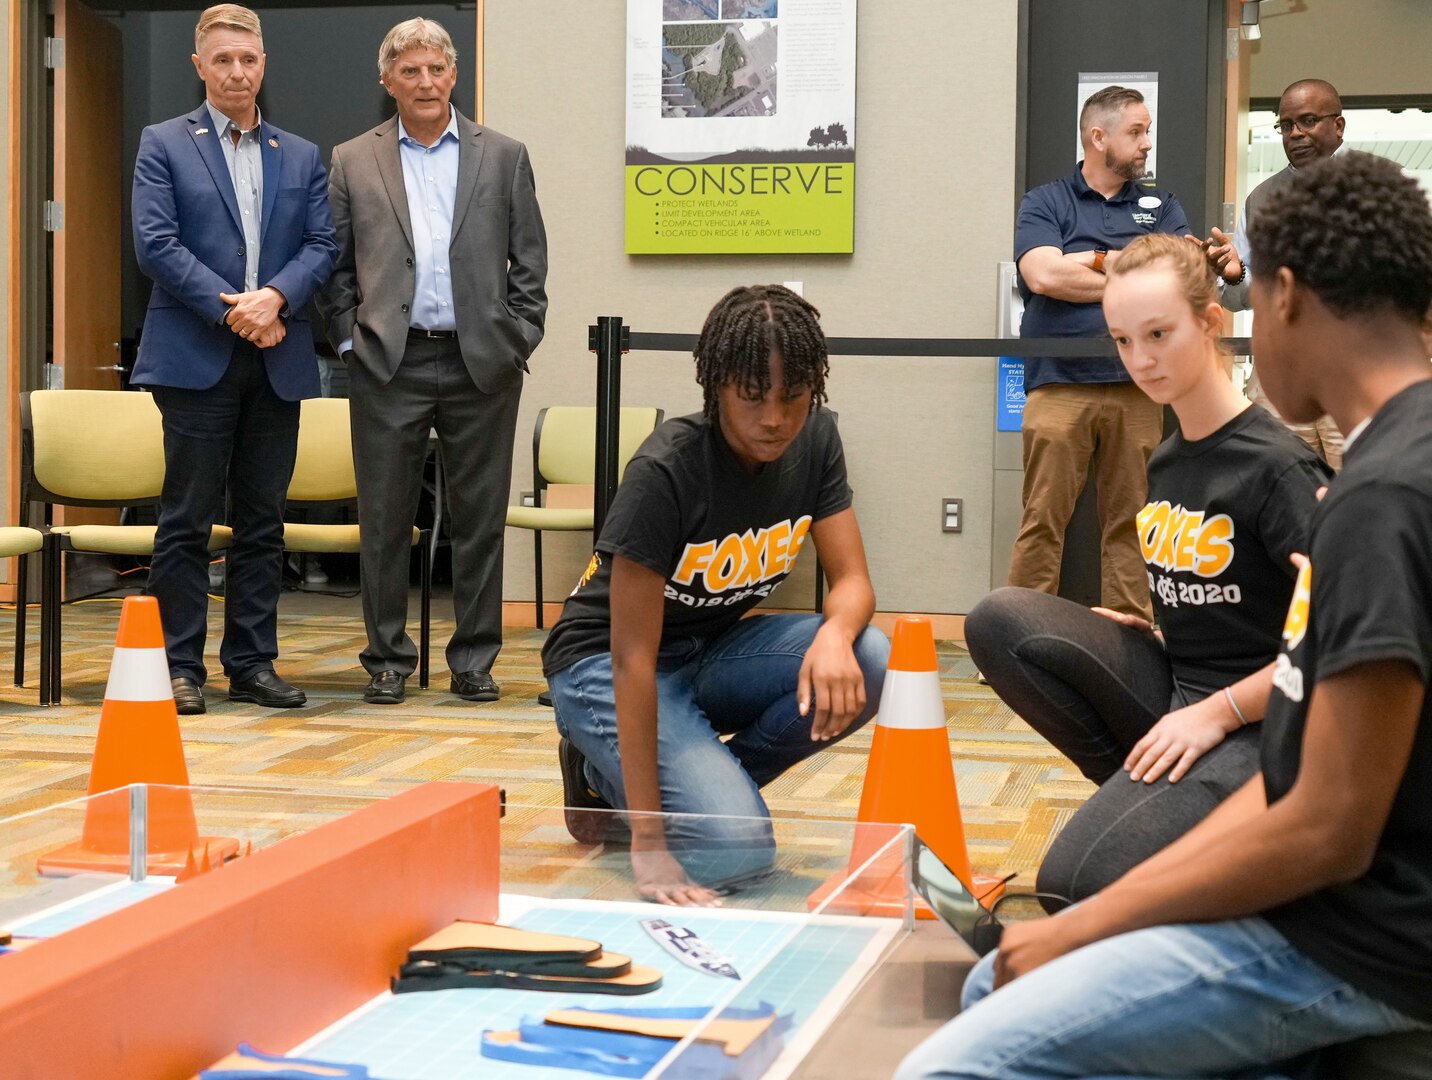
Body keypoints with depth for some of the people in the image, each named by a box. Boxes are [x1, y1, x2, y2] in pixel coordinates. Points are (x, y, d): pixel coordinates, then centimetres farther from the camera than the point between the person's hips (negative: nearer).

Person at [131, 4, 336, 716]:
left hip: (278, 361, 4)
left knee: (263, 520, 7)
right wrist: (230, 310, -14)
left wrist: (274, 298, -12)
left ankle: (252, 664, 13)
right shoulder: (164, 145, 5)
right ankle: (181, 667, 4)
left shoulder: (302, 157, 16)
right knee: (188, 519, -2)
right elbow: (156, 243, -6)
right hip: (195, 357, -4)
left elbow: (322, 246, 7)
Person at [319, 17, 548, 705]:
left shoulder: (504, 157, 9)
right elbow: (335, 266, 10)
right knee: (385, 520, 3)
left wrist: (519, 340, 0)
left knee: (480, 519, 4)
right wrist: (349, 340, 1)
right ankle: (387, 659, 14)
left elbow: (529, 262, 8)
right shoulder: (352, 162, 8)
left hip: (481, 364, 0)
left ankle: (474, 661, 14)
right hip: (389, 364, 0)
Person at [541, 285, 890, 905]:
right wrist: (648, 842, -33)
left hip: (713, 651, 6)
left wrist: (834, 636, -37)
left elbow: (852, 579, -9)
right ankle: (606, 777, 4)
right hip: (603, 665, -6)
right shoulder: (665, 471, -28)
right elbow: (633, 657, -29)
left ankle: (707, 781, -2)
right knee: (734, 849, -26)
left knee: (868, 665, -23)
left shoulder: (813, 439, -9)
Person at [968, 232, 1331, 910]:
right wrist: (1149, 636, 3)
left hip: (1251, 722, -8)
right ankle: (1143, 791, -3)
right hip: (1171, 683, 8)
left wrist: (1216, 714, -17)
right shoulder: (1165, 461, 10)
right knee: (1000, 621, -14)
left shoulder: (1277, 465, -14)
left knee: (1076, 883, -27)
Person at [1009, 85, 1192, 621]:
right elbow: (1043, 275, -10)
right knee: (1043, 521, -4)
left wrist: (1096, 260, -4)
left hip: (1137, 388, 3)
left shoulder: (1160, 205, 17)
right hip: (1059, 387, -3)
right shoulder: (1044, 204, 7)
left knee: (1130, 522, 5)